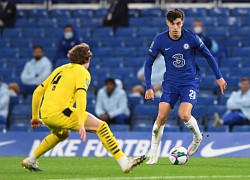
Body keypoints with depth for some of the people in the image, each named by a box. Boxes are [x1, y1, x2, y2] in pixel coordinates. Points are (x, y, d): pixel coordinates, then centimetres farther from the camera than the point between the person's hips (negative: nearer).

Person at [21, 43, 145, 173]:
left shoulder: (60, 70, 25)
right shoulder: (82, 72, 4)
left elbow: (37, 92, 25)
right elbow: (80, 96, -14)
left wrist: (35, 117, 34)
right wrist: (81, 124, -22)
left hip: (45, 114, 8)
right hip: (59, 111, -8)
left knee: (62, 134, 38)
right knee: (101, 126, -5)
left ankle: (30, 161, 40)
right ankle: (125, 163, -15)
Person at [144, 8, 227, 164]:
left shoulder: (191, 38, -13)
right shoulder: (160, 40, -10)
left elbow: (208, 56, 2)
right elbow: (149, 63, 2)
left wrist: (219, 77, 7)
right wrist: (149, 87, -4)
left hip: (191, 81, -2)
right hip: (171, 82, 2)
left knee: (184, 115, -22)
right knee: (161, 116, -11)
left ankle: (198, 137, 12)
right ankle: (153, 155, 0)